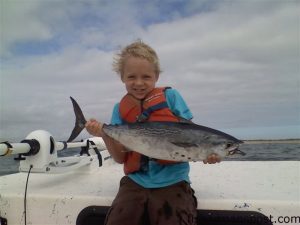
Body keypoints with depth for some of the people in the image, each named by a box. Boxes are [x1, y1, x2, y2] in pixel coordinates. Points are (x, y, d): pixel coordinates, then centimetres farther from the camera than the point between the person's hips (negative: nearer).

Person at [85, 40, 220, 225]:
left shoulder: (170, 96, -2)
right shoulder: (121, 109, 6)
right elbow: (121, 158, 6)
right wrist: (105, 134, -11)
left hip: (172, 181, -2)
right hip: (136, 182, 3)